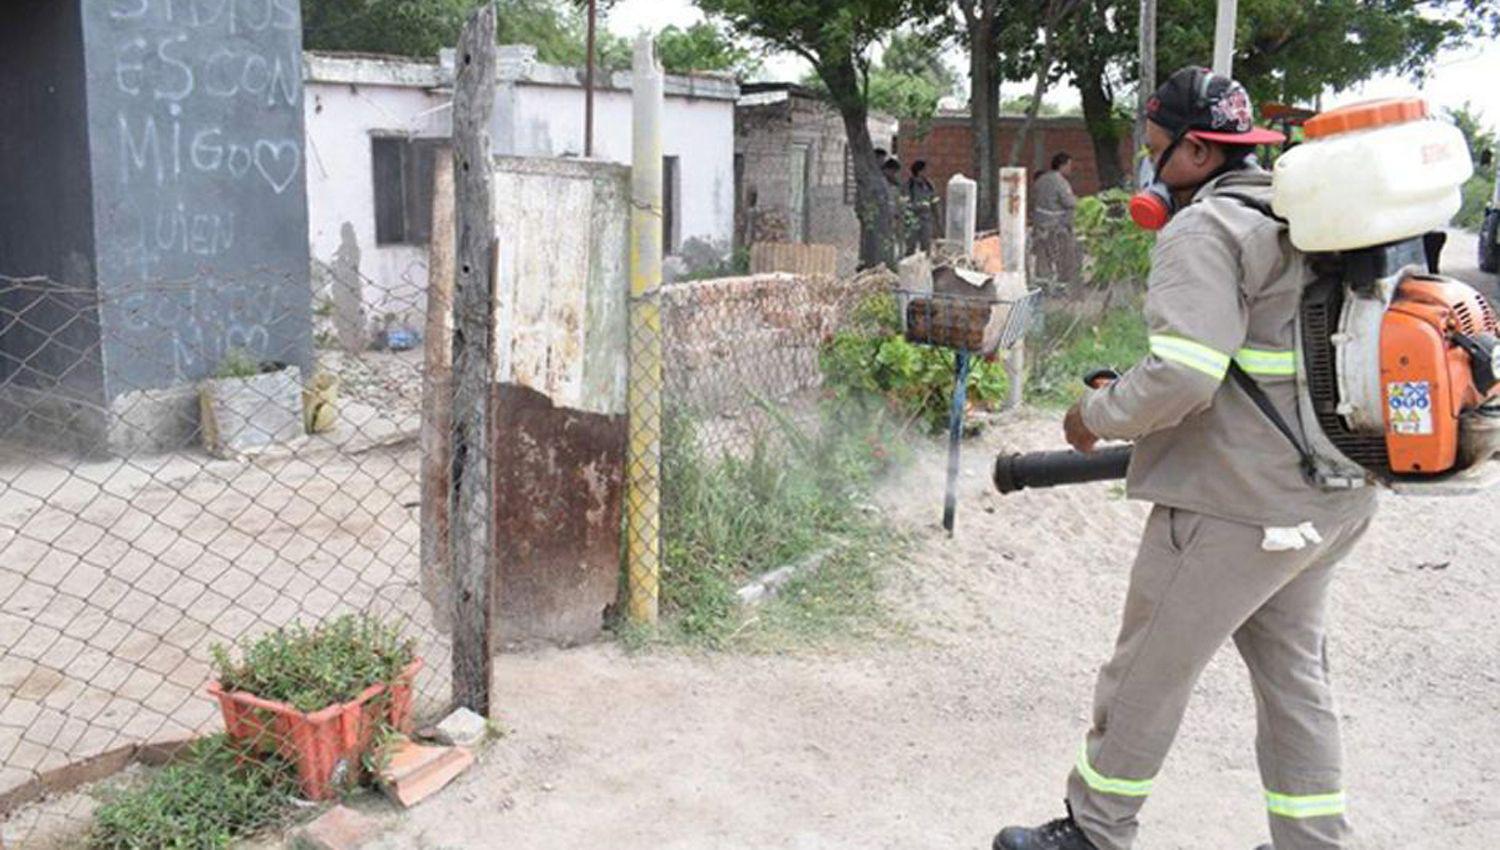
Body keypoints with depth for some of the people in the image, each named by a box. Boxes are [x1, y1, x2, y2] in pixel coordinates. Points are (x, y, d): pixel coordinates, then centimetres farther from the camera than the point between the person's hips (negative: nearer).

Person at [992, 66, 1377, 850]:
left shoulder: (1204, 230, -15)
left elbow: (1181, 374, -27)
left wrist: (1097, 416, -11)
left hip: (1234, 506, -9)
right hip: (1325, 499, 9)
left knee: (1146, 675, 6)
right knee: (1293, 673, 19)